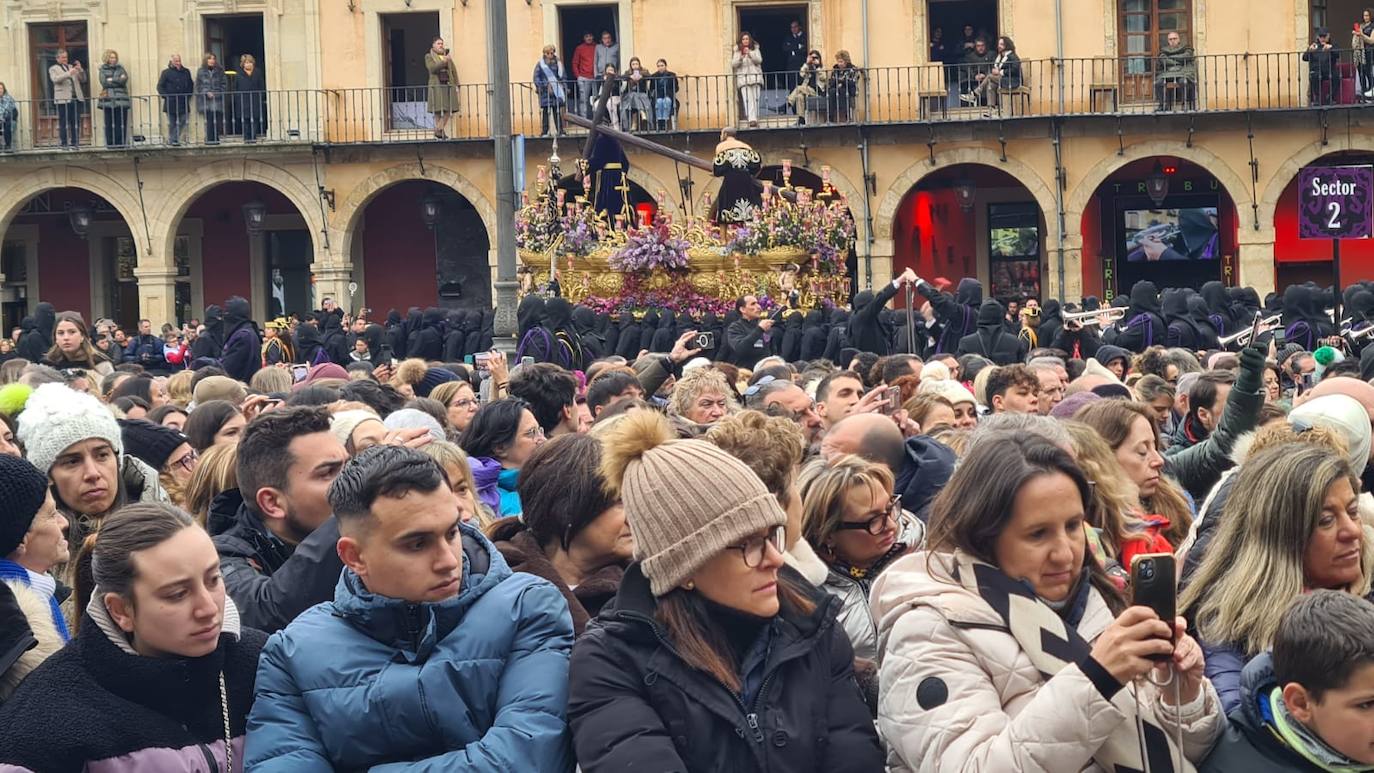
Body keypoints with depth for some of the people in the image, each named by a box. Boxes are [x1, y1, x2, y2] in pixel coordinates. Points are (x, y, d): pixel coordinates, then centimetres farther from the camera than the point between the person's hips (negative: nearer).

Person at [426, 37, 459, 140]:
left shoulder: (447, 55, 16)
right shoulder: (429, 57, 4)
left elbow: (454, 70, 16)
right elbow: (432, 68, -13)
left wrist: (456, 84, 9)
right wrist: (445, 61, -21)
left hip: (448, 85, 4)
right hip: (437, 86, -4)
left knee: (448, 110, -4)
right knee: (438, 111, -4)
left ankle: (439, 130, 3)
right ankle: (438, 131, 2)